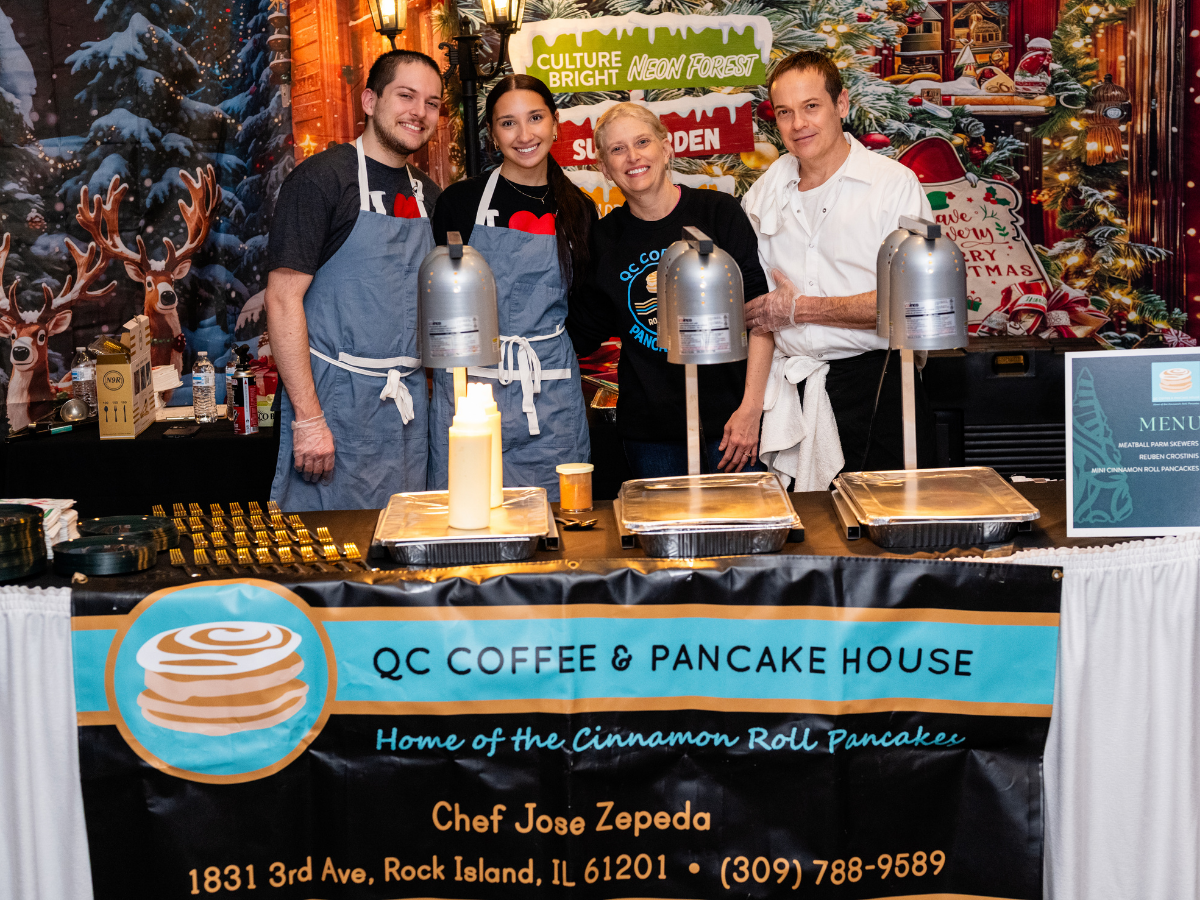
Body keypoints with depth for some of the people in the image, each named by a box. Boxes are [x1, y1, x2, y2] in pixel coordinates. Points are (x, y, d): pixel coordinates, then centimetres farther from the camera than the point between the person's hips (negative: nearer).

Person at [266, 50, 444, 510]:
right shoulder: (321, 178, -8)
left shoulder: (427, 196, 13)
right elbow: (283, 298, -14)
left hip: (409, 402, 6)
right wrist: (307, 416, -19)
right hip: (335, 399, -6)